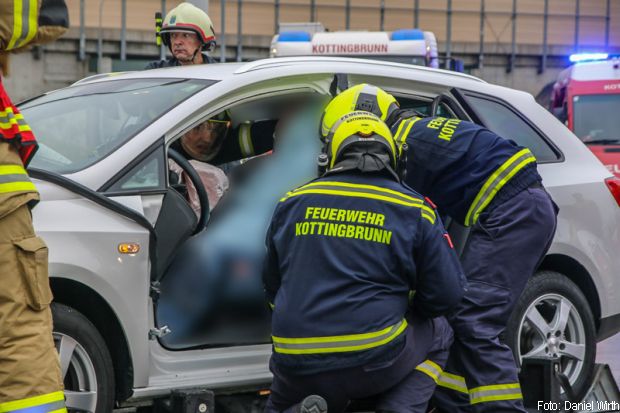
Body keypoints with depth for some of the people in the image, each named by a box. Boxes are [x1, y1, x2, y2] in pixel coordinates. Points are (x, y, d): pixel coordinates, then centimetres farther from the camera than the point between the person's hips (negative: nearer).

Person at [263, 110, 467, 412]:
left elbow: (271, 285, 19)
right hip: (375, 359, -2)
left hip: (295, 367, 2)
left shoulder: (293, 203, 9)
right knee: (437, 334, 29)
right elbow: (446, 294, 4)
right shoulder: (415, 211, 2)